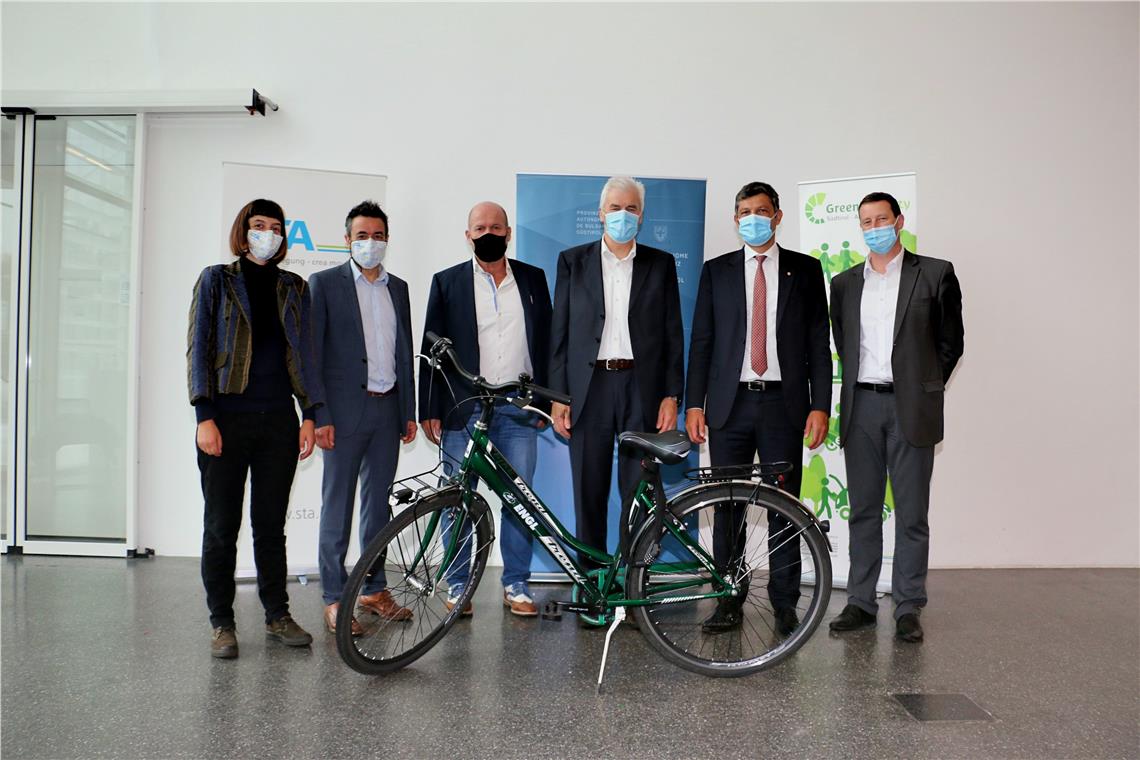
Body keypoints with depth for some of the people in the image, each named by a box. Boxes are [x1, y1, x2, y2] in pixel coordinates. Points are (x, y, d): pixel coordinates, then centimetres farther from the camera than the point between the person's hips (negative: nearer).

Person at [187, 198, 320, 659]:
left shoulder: (294, 288, 12)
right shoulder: (217, 280, 4)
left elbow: (304, 353, 12)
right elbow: (199, 348, -1)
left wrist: (309, 414, 4)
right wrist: (205, 417, -9)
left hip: (279, 421, 2)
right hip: (228, 419, -2)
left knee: (272, 525, 9)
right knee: (221, 526, 3)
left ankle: (277, 616, 20)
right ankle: (222, 624, 15)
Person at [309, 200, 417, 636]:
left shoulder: (398, 288, 14)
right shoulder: (325, 284, -1)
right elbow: (312, 354, -5)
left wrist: (409, 411, 11)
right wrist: (319, 416, -11)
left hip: (387, 409, 5)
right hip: (344, 411, -4)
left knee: (379, 504, 11)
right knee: (337, 506, 1)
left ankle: (374, 590, 22)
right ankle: (334, 599, 11)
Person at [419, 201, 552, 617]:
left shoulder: (533, 279, 10)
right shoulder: (447, 282, 5)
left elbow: (545, 343, 12)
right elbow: (432, 349, 3)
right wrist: (429, 410, -2)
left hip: (519, 410, 1)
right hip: (464, 409, -1)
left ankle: (516, 584, 16)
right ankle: (457, 584, 18)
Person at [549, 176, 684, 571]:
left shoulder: (661, 264, 9)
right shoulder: (573, 261, 9)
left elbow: (673, 333, 7)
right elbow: (560, 332, 6)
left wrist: (671, 396, -1)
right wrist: (558, 396, 0)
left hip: (642, 389, 0)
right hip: (588, 387, 0)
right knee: (588, 493, 5)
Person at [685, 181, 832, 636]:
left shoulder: (805, 270, 7)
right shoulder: (716, 271, 9)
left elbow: (819, 343, 4)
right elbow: (701, 340, 6)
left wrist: (820, 406, -4)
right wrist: (694, 403, -1)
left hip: (783, 402, -1)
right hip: (729, 403, 1)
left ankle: (784, 604, 16)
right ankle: (728, 602, 16)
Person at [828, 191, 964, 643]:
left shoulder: (935, 274, 1)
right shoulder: (844, 283, 11)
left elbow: (950, 341, 6)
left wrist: (925, 389, 7)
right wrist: (860, 385, 12)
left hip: (910, 408, -3)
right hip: (861, 406, 3)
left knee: (911, 513, 2)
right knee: (863, 510, 8)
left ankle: (909, 608, 12)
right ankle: (861, 602, 17)